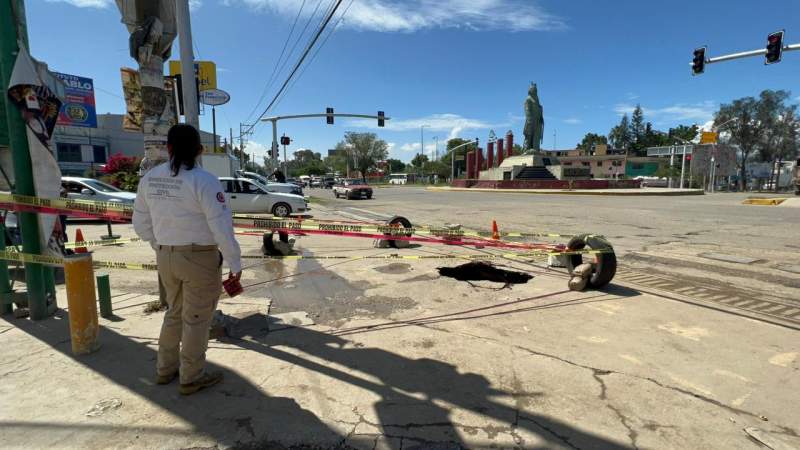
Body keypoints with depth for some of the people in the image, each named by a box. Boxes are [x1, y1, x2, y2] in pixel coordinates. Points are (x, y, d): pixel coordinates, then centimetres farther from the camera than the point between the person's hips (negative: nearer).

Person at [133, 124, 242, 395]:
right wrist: (235, 263, -12)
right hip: (200, 259, -6)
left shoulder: (149, 178, 3)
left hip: (166, 257, 6)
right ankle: (191, 378, 24)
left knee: (175, 312, 25)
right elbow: (222, 226, -21)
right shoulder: (203, 181, -18)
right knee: (197, 319, 9)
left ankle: (165, 369, 38)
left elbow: (141, 223, 10)